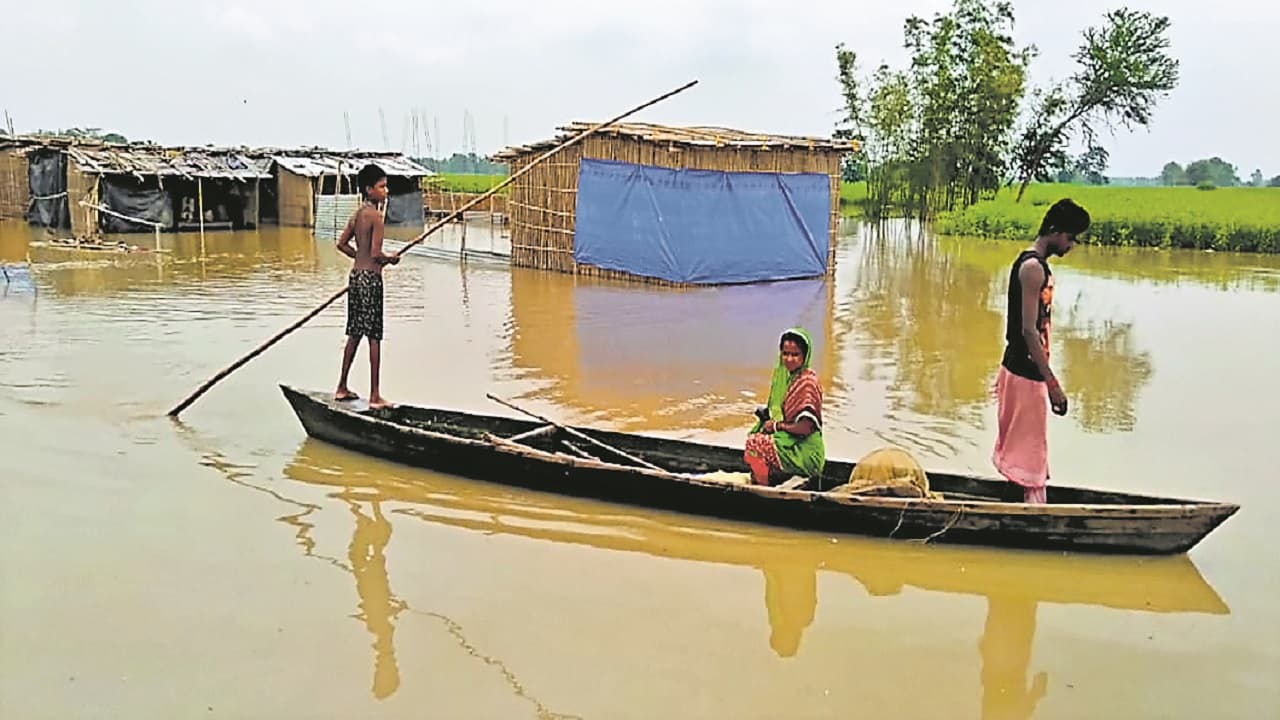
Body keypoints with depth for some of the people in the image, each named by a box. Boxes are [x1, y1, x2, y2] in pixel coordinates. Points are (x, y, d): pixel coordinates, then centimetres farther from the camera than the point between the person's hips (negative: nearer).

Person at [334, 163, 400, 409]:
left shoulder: (357, 214, 11)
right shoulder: (375, 215, -14)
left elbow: (342, 243, 17)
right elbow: (375, 253, -19)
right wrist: (390, 259, -1)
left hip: (355, 275, 9)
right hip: (370, 278, -9)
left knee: (354, 334, 16)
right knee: (374, 336, -4)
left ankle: (342, 388, 24)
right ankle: (375, 396, -1)